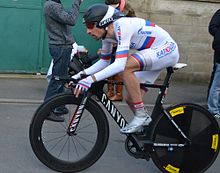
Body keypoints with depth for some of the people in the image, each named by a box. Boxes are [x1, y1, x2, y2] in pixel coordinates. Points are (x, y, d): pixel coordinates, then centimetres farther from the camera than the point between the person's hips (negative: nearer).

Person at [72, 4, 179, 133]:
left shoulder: (122, 26, -29)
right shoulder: (107, 33, -2)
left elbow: (120, 65, -38)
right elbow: (105, 61, 10)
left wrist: (91, 79, -42)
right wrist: (81, 74, -3)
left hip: (167, 49, -9)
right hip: (154, 52, 9)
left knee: (127, 67, -31)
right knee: (132, 99, 1)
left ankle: (141, 116, -19)